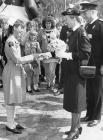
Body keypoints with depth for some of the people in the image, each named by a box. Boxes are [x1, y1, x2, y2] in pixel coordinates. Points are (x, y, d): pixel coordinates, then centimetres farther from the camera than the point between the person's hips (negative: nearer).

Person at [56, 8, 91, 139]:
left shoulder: (81, 33, -17)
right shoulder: (74, 32, 9)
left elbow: (86, 53, -22)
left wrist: (67, 54, -22)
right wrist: (63, 53, 3)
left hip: (77, 71, -9)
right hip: (71, 70, 9)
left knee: (75, 101, 1)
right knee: (73, 99, 16)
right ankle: (77, 126, 30)